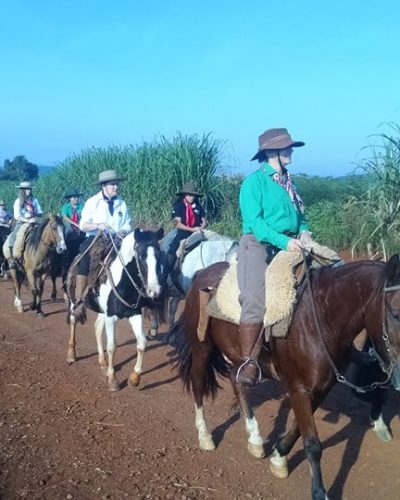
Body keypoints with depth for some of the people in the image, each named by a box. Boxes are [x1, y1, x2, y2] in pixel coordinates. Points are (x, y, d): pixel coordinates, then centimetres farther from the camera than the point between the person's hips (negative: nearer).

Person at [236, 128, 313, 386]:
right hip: (258, 244, -7)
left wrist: (304, 231, 1)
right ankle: (249, 362, -16)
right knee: (256, 300, -23)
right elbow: (254, 221, -13)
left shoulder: (288, 182, 17)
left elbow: (299, 215, 23)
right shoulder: (255, 181, -4)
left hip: (289, 245, 7)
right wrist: (284, 241, -23)